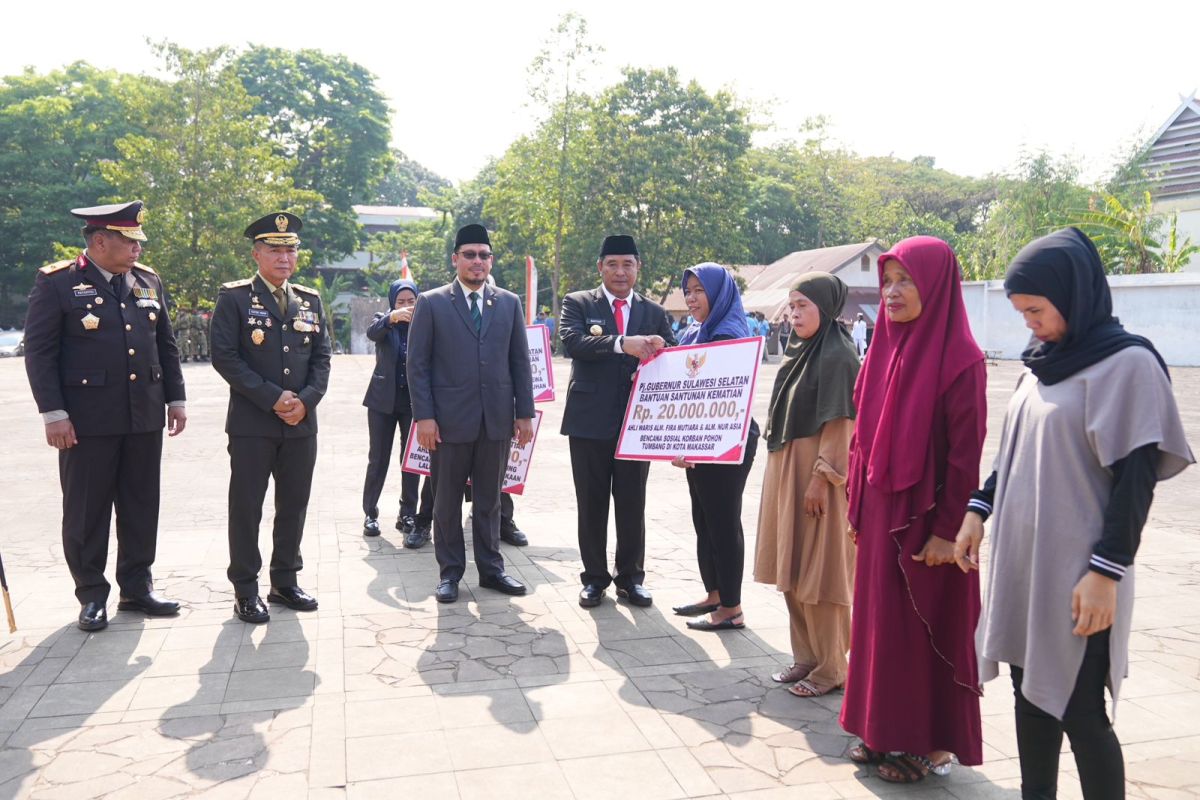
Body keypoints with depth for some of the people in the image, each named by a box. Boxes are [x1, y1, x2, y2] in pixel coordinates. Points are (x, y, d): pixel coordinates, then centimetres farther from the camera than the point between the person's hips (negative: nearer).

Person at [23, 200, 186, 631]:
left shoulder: (149, 281, 10)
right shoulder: (57, 283, -5)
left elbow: (166, 346, 15)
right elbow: (39, 352, -7)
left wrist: (175, 399, 11)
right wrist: (53, 413, -13)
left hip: (144, 417, 5)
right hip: (87, 419, -5)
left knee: (142, 506, 10)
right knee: (87, 510, 5)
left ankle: (137, 587, 23)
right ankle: (92, 595, 18)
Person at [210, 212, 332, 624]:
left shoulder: (310, 301, 13)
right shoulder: (234, 297, -1)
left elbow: (322, 357, 10)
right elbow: (224, 357, -8)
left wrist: (306, 400, -6)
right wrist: (272, 398, -14)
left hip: (301, 423, 4)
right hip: (251, 424, -4)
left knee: (294, 506, 10)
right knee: (246, 508, 2)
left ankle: (285, 581, 24)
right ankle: (246, 590, 13)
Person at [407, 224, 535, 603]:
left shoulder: (509, 303, 9)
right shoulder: (431, 303, 1)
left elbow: (520, 361, 9)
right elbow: (417, 364, -2)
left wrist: (525, 412, 3)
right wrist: (423, 416, -10)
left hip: (497, 419, 2)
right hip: (449, 419, -2)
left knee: (489, 500, 12)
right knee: (447, 501, 8)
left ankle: (491, 568, 24)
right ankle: (450, 572, 20)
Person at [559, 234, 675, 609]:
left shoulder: (654, 312, 10)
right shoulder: (577, 303, 1)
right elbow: (571, 342, -18)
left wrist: (659, 350, -20)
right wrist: (622, 343, -30)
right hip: (590, 420, -2)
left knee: (633, 504, 9)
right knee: (591, 504, 8)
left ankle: (630, 577, 22)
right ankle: (594, 577, 21)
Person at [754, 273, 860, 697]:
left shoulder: (837, 356, -13)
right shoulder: (799, 352, 13)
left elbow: (840, 424, -17)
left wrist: (821, 478, -19)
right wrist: (778, 469, 16)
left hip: (818, 474, -9)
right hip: (786, 471, 9)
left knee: (818, 573, -2)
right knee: (791, 570, 12)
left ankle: (831, 668, 11)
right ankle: (806, 657, 24)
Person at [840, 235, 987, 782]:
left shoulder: (960, 358, -15)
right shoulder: (885, 347, 6)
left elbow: (966, 454, -16)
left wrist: (948, 530, -17)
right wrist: (857, 506, 11)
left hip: (926, 516, -7)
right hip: (881, 511, 7)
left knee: (927, 626, 5)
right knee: (880, 618, 15)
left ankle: (932, 743, 23)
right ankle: (885, 730, 30)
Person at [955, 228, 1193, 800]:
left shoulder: (1128, 363, -11)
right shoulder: (1043, 362, 11)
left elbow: (1137, 476, -15)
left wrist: (1106, 571, -18)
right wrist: (979, 510, 12)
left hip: (1077, 571, -7)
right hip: (1021, 558, 7)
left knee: (1079, 711, 0)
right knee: (1030, 691, 15)